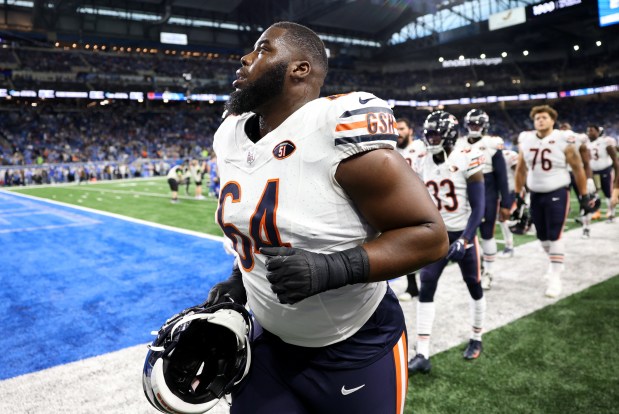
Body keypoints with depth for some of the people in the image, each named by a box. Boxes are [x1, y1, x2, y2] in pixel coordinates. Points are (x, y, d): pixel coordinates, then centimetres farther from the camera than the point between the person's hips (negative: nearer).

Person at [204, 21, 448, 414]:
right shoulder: (231, 137, 0)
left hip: (357, 349, -5)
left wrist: (331, 269, -31)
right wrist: (240, 278, 3)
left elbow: (430, 234, -22)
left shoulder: (340, 130, -24)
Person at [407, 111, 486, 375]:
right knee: (425, 290, -5)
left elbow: (478, 207, -14)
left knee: (474, 286, 13)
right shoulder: (424, 164, 2)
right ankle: (422, 355, 0)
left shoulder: (467, 159, -14)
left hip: (463, 235, -4)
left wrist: (464, 240, -21)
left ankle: (476, 340, 36)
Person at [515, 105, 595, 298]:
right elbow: (520, 170, 12)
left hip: (557, 194, -5)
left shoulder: (563, 140, -10)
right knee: (542, 236, 13)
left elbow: (578, 168, -3)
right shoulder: (526, 140, 2)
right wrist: (517, 195, 13)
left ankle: (555, 278, -2)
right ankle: (555, 264, 37)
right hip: (535, 195, 5)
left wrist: (584, 196, -3)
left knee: (555, 236, -8)